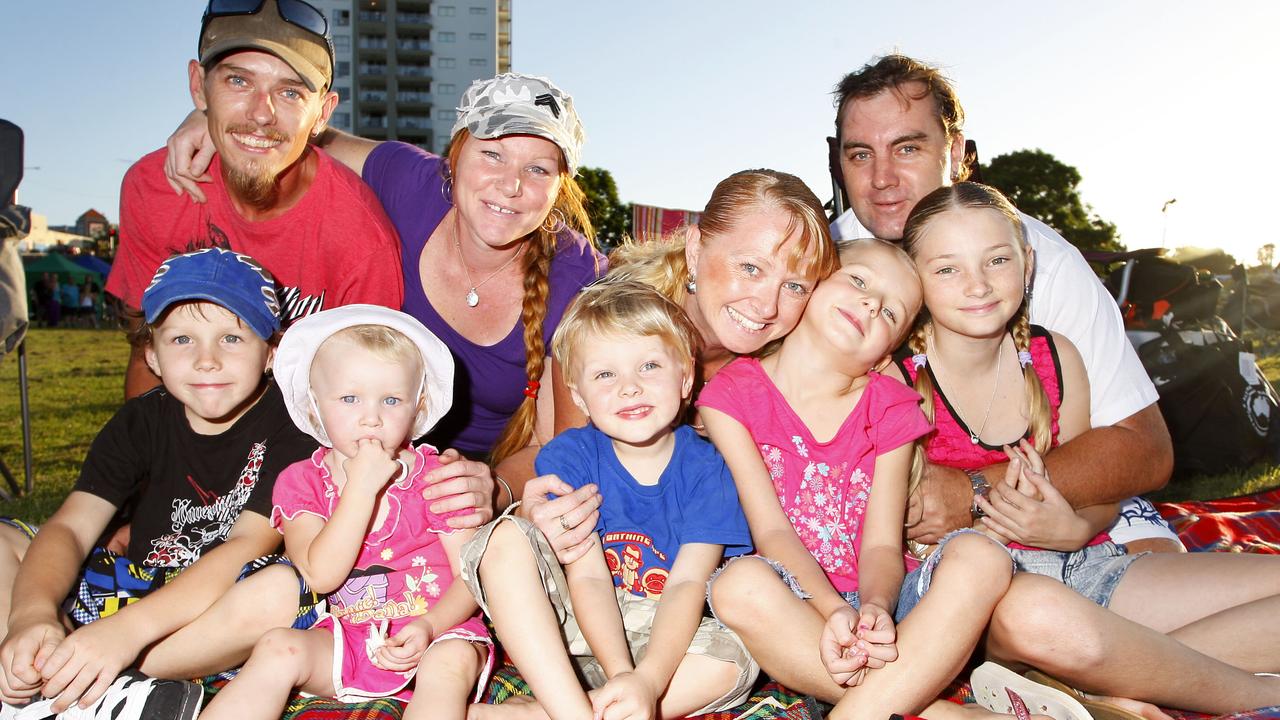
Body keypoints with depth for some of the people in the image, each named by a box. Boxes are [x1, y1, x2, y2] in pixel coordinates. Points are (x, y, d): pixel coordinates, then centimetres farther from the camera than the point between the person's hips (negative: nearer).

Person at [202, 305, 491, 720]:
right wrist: (362, 486, -22)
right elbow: (321, 575, -16)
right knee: (278, 649, -24)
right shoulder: (300, 482, 1)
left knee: (452, 661, -33)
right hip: (344, 640, 2)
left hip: (438, 632, -2)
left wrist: (428, 628, -24)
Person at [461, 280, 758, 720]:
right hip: (568, 625, 0)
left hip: (662, 638, 0)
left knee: (735, 661, -31)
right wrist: (621, 673, -33)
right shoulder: (567, 457, -9)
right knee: (507, 538, -23)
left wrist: (649, 679, -35)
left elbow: (687, 584, -19)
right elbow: (589, 577, -18)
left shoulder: (706, 470, -10)